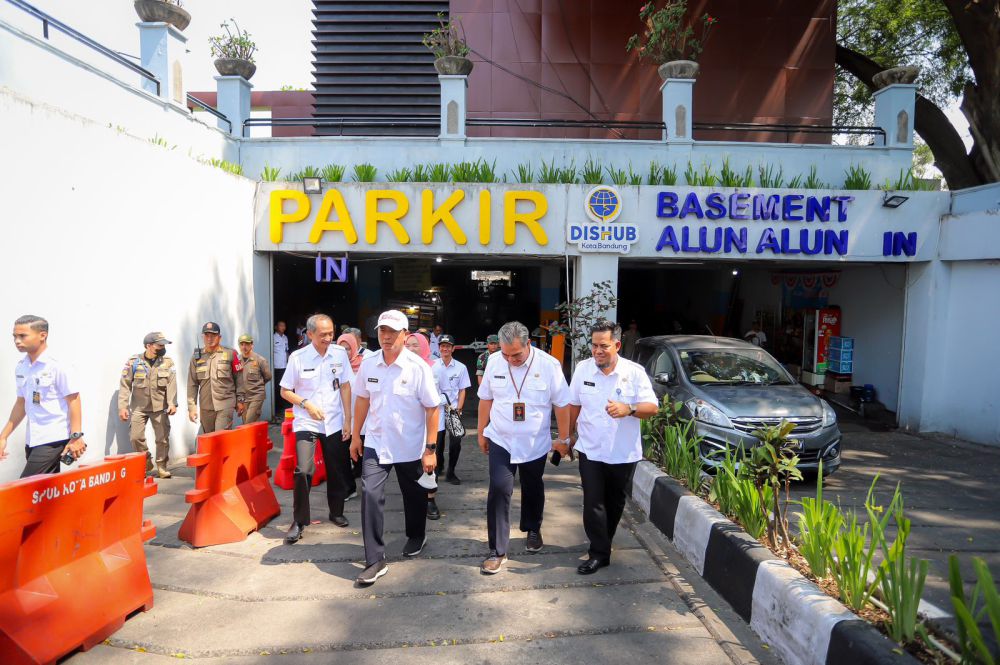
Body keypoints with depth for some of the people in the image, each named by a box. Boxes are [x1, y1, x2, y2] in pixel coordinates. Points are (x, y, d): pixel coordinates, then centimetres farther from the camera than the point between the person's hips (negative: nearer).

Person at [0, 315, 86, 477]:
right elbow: (21, 404, 18)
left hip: (53, 439, -7)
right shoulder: (20, 367, 9)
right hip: (32, 440, 7)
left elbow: (73, 401, -14)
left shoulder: (58, 366, -12)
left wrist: (75, 437, -18)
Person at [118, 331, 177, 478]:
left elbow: (171, 384, -8)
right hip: (139, 407, 0)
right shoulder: (133, 362, -3)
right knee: (135, 437, -2)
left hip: (160, 407, 0)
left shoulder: (168, 362, 0)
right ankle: (146, 462, 22)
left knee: (163, 438, 2)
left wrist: (172, 403, -19)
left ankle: (161, 466, 18)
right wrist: (122, 406, -6)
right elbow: (125, 385, -1)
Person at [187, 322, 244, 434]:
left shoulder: (230, 354, -1)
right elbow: (192, 384, 7)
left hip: (225, 404, -3)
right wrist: (191, 406, 3)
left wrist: (240, 400, 3)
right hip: (205, 406, 4)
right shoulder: (196, 357, 5)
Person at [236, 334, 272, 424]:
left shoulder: (260, 360, -7)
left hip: (257, 395, -4)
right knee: (245, 423, 9)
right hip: (243, 396, 4)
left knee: (249, 423, -13)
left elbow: (267, 377, 3)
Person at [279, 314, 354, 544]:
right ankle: (299, 521, 4)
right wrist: (307, 404, -16)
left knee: (338, 471, 11)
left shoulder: (340, 353, -3)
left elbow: (345, 387, 2)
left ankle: (336, 512, 33)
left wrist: (347, 419, 0)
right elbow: (285, 391, 0)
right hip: (306, 423, -2)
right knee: (303, 471, -13)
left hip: (335, 423, 3)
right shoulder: (298, 358, -9)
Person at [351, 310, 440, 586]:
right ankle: (375, 560, 1)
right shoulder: (368, 364, -5)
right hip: (375, 443, 2)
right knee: (370, 495, -9)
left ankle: (416, 537, 44)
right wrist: (356, 436, 9)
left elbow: (432, 408, -12)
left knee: (414, 496, 16)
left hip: (410, 447, -2)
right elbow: (362, 400, 8)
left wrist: (430, 449, -14)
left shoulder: (418, 367, -16)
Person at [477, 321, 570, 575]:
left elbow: (562, 404, -6)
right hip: (501, 441, 0)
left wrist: (564, 438, -1)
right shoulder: (494, 361, -8)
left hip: (535, 444, 0)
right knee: (499, 490, -8)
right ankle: (497, 551, 4)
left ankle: (533, 530, 44)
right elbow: (486, 399, 3)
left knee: (533, 490, 17)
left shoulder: (549, 365, -15)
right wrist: (481, 433, 8)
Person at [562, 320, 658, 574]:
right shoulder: (583, 369, -4)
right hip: (590, 451, 0)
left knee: (615, 503, 15)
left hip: (623, 453, 0)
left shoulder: (635, 372, -11)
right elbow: (573, 406, 6)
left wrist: (628, 409, -30)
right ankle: (599, 553, 9)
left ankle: (602, 544, 36)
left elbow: (652, 407, -11)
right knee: (593, 503, -3)